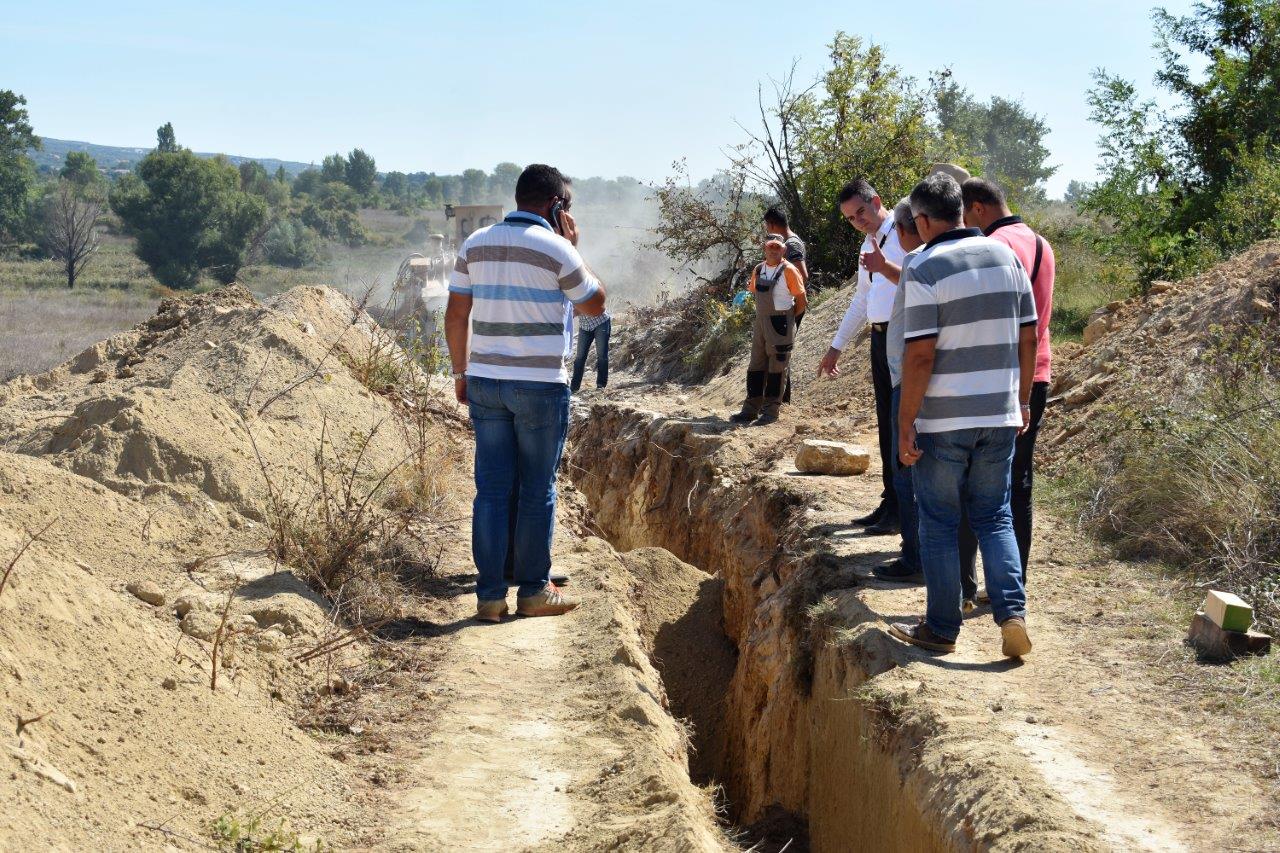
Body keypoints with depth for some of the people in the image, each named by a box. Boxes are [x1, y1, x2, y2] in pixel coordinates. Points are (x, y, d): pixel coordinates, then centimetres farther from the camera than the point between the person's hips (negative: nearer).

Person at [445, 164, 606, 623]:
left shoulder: (475, 244, 7)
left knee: (491, 490, 6)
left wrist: (461, 371, 17)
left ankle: (490, 595, 8)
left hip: (485, 382, 5)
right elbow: (596, 304, 5)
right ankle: (534, 591, 12)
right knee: (537, 491, 6)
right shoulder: (555, 249, -8)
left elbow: (456, 315, 8)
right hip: (541, 385, -5)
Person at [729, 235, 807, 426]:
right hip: (761, 323, 7)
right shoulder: (758, 270, 8)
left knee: (777, 367, -1)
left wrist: (788, 320, -2)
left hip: (781, 324, -7)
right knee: (756, 365, 8)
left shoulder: (789, 271, -10)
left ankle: (771, 411, 5)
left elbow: (801, 301, -8)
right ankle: (751, 409, 14)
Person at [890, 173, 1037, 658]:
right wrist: (1021, 399, 19)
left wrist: (905, 424, -10)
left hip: (943, 419, -5)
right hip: (999, 416, 5)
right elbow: (1028, 336, 9)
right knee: (994, 517, 14)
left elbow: (920, 355, -16)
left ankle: (941, 629, 13)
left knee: (939, 525, 7)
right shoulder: (1006, 256, 5)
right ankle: (1012, 613, 1)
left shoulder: (924, 269, -13)